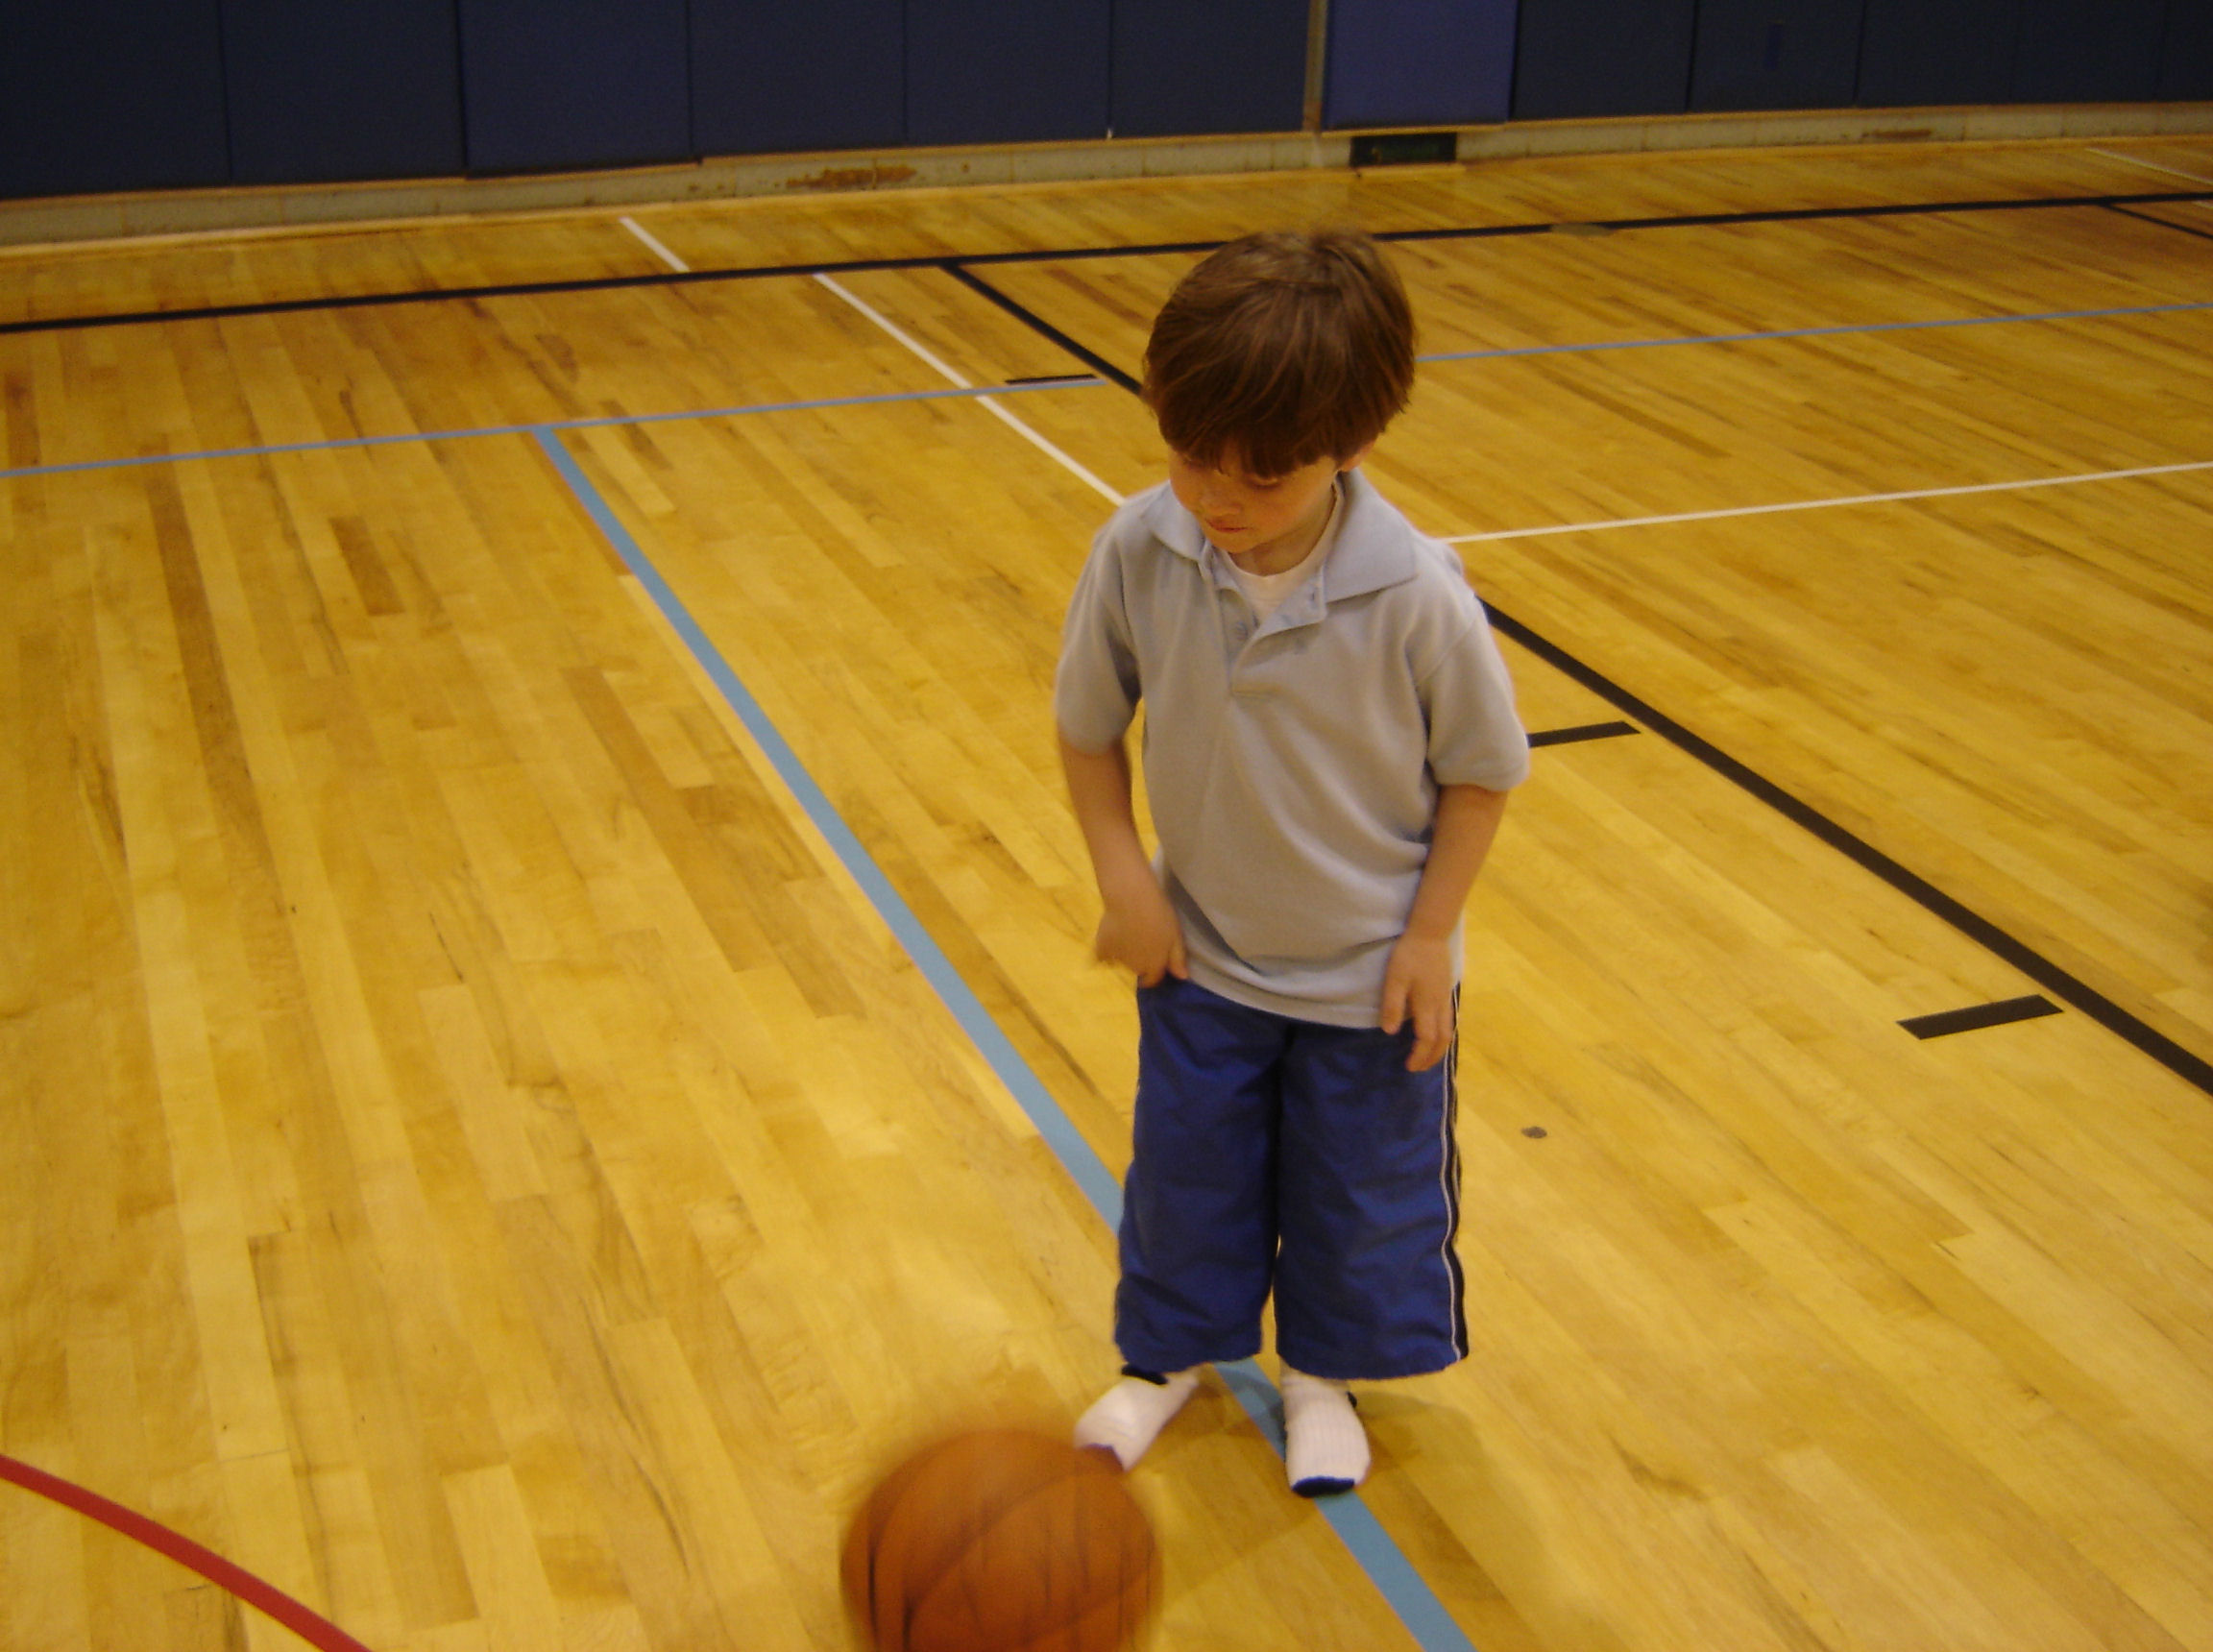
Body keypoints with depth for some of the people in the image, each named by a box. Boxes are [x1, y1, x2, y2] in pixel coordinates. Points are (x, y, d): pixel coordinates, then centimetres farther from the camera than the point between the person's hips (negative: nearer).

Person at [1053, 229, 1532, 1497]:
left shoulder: (1415, 597, -29)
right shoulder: (1139, 553, -23)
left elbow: (1484, 768, -13)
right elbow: (1087, 725, -6)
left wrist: (1430, 933, -12)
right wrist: (1122, 876, -12)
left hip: (1371, 967, -2)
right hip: (1200, 953, 2)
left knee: (1365, 1188, 17)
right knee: (1187, 1169, 20)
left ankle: (1326, 1373, 45)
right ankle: (1172, 1353, 47)